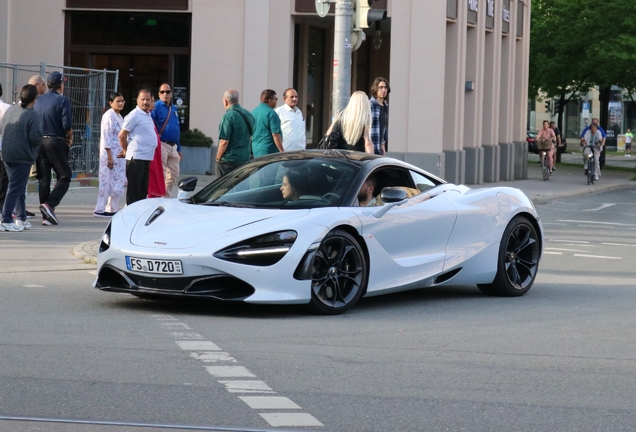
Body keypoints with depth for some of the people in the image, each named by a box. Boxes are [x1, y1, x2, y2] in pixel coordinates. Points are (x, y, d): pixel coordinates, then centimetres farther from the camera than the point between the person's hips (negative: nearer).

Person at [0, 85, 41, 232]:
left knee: (19, 187, 19)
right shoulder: (31, 116, -18)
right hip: (23, 157, -7)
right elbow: (35, 138, -21)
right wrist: (39, 141, 0)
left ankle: (21, 218, 24)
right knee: (15, 189, -3)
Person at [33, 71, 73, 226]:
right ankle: (50, 204, -16)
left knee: (43, 179, 8)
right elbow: (67, 124, -16)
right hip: (56, 142, -5)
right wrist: (70, 137, 2)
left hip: (39, 142, 5)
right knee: (64, 177, 4)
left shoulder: (38, 101, 9)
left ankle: (46, 216, 8)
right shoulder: (63, 100, -7)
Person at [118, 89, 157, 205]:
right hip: (136, 157, -8)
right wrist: (126, 151, 3)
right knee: (134, 190, -6)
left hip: (146, 158, 8)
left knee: (143, 190, 11)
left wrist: (126, 151, 16)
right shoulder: (134, 115, -11)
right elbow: (122, 135, -11)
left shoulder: (148, 115, 17)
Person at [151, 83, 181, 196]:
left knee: (174, 174, 10)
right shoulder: (156, 107, -7)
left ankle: (166, 197, 20)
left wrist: (178, 149, 21)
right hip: (162, 145, -8)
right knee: (161, 174, -7)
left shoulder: (174, 108, 17)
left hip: (173, 146, 8)